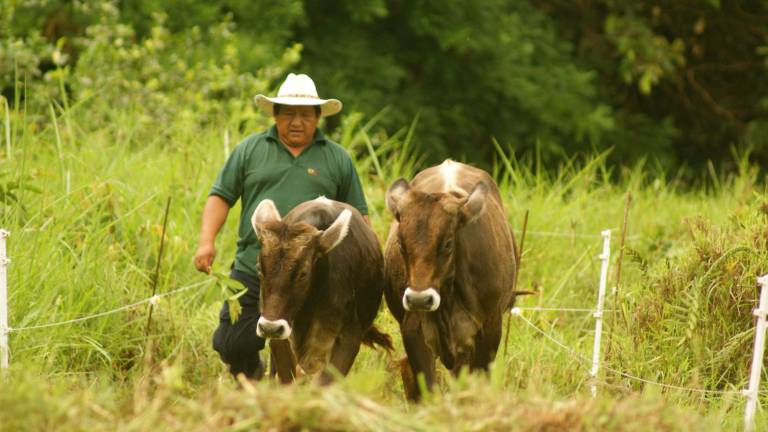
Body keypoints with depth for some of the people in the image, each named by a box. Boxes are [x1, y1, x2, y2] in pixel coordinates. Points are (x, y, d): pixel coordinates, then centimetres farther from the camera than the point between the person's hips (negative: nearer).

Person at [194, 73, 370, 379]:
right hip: (252, 272, 1)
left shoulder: (337, 159, 11)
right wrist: (207, 241, -5)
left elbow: (358, 215, 14)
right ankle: (250, 376, 32)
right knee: (231, 345, 1)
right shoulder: (250, 150, 10)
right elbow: (221, 196, 8)